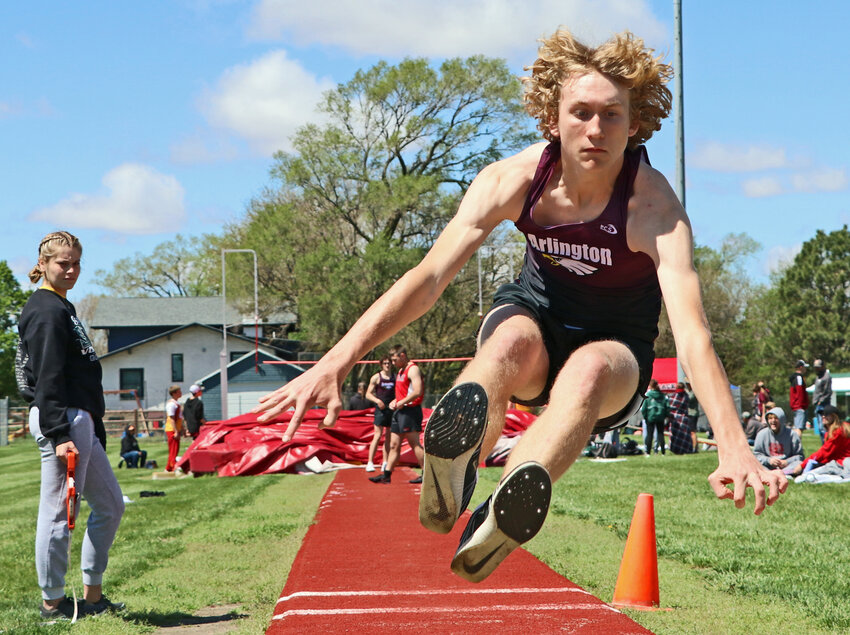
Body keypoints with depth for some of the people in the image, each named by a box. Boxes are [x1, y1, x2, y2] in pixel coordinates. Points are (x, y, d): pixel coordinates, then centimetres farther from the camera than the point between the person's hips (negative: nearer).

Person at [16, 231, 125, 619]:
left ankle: (92, 596, 19)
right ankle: (53, 602, 2)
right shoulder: (47, 311, -11)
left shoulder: (63, 308, 20)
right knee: (58, 512, -5)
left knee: (110, 504, 14)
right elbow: (47, 379, -18)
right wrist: (58, 435, -23)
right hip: (60, 420, -11)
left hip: (81, 422, 11)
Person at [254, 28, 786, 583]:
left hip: (617, 348, -2)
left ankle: (501, 519, -65)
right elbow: (429, 277, -23)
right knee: (515, 339, -36)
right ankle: (451, 473, -62)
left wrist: (734, 448, -56)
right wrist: (338, 361, -35)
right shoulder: (516, 180, -19)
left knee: (589, 368, -39)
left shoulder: (654, 208, -28)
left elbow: (692, 329, -41)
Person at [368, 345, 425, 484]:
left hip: (410, 411, -10)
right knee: (394, 445, 8)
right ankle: (386, 475, 9)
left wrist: (401, 403, -17)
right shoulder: (401, 371, 19)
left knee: (415, 444, -8)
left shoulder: (413, 369, -11)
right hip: (399, 412, 10)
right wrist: (394, 402, 10)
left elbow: (417, 391, -22)